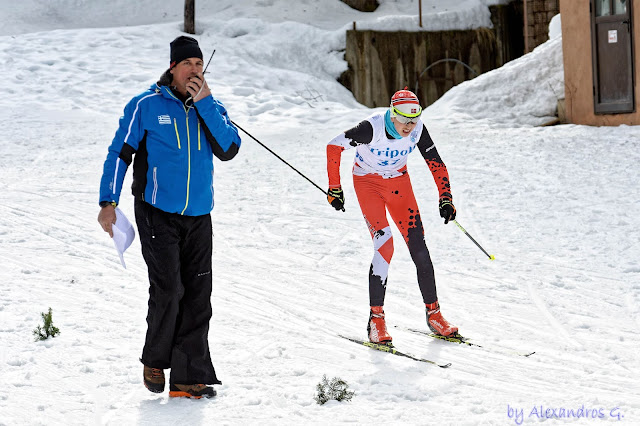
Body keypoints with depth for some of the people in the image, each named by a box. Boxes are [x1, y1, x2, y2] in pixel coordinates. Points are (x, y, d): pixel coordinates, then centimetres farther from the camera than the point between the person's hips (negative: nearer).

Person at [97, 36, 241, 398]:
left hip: (199, 217, 4)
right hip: (157, 213, -4)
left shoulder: (212, 108, 7)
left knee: (197, 297, 0)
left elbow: (229, 149, -8)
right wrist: (108, 202, -6)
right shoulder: (146, 106, -2)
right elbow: (120, 153, 1)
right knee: (168, 290, -13)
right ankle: (155, 361, 10)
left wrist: (205, 103, -13)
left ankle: (189, 377, 3)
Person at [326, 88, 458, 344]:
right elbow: (334, 146, -18)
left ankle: (433, 313, 8)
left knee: (419, 247, -4)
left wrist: (445, 198, -10)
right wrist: (334, 188, -14)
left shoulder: (417, 130, -18)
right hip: (367, 182, -4)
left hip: (398, 182, 4)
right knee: (385, 245, -20)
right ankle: (376, 318, -14)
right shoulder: (372, 128, -30)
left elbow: (435, 163, -4)